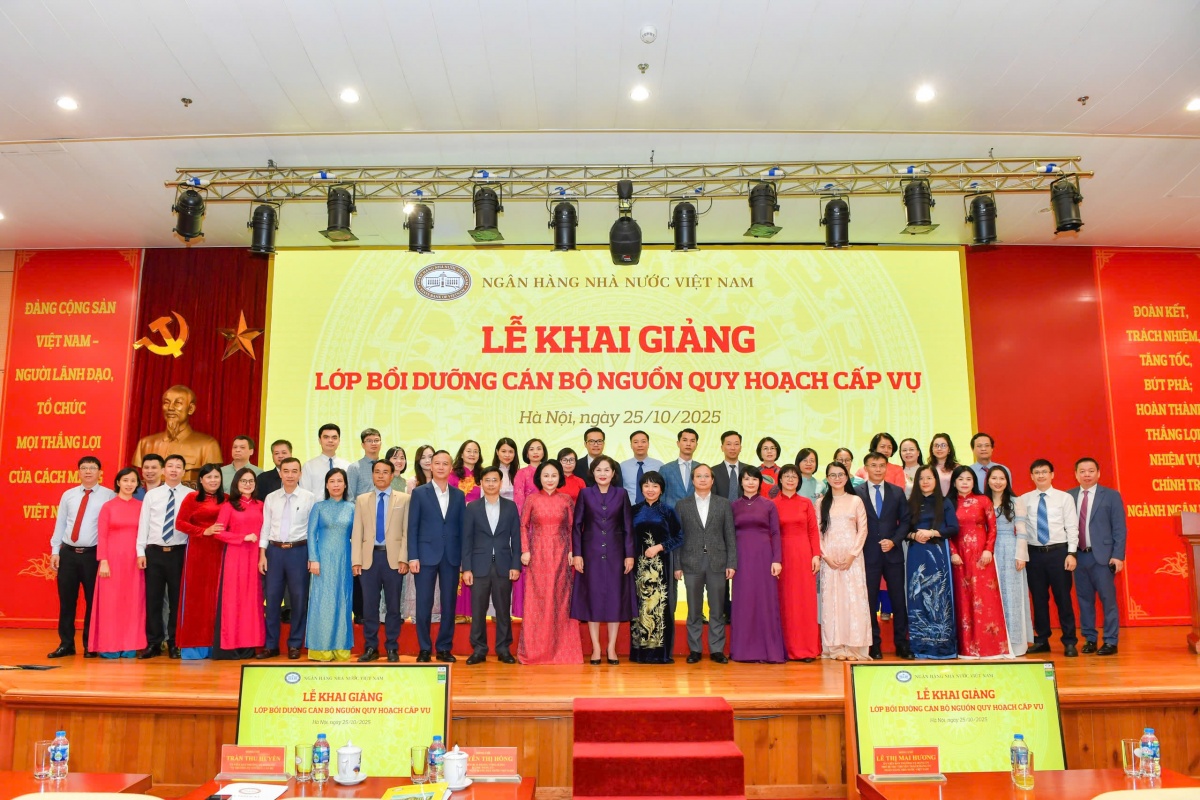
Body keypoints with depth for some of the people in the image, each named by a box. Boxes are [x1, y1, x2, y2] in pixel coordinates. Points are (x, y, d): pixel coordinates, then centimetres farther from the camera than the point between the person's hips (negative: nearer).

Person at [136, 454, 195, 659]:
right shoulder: (151, 495, 7)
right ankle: (153, 643, 17)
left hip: (178, 552, -2)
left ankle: (174, 643, 16)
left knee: (177, 599, 5)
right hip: (154, 551, 2)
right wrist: (141, 551, -1)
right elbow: (143, 523, 5)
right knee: (153, 598, 6)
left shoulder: (191, 495, 0)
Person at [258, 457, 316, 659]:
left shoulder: (309, 498, -3)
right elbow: (265, 528, 7)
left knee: (298, 598, 4)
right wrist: (262, 555, 2)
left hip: (299, 551, -2)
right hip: (275, 550, 2)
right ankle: (271, 645, 18)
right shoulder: (271, 498, 6)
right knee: (272, 598, 7)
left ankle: (294, 645, 17)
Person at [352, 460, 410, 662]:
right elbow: (357, 532, 7)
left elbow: (407, 531, 0)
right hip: (369, 557, 2)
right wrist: (356, 560, -1)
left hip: (393, 557, -1)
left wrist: (403, 558, -8)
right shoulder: (362, 500, 11)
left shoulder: (404, 499, 5)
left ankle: (392, 648, 14)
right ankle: (370, 647, 16)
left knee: (393, 605, 5)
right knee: (369, 605, 5)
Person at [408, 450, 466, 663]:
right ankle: (424, 649, 14)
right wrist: (413, 557, -8)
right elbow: (412, 526, -1)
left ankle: (444, 648, 16)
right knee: (424, 604, 2)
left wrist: (464, 558, 2)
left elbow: (462, 528, 8)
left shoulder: (458, 495, 9)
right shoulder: (419, 493, 2)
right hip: (426, 555, -2)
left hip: (451, 556, 2)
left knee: (449, 604, 6)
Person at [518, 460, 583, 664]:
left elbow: (572, 528, 6)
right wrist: (524, 550, -5)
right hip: (538, 554, -1)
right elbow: (523, 526, 4)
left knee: (561, 599, 2)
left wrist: (572, 551, -3)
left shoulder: (566, 500, 4)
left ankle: (561, 649, 12)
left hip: (560, 554, 1)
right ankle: (534, 650, 11)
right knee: (537, 600, 1)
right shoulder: (532, 499, 2)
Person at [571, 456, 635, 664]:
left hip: (615, 553, 1)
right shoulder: (585, 494, 3)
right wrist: (577, 553, -5)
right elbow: (576, 526, 2)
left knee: (615, 598, 3)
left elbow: (628, 527, 4)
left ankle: (612, 648, 12)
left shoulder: (621, 494, 4)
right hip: (591, 553, 0)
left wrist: (629, 554, -2)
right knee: (592, 598, 2)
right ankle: (596, 648, 10)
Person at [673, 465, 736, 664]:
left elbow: (730, 536, 4)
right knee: (694, 610, 5)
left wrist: (732, 563, -2)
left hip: (717, 562, 0)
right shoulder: (682, 505, 7)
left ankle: (717, 649, 12)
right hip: (691, 563, 0)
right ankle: (694, 649, 13)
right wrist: (677, 565, -1)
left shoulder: (724, 504, 7)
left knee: (717, 609, 4)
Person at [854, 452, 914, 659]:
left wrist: (894, 541, -7)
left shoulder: (897, 492, 8)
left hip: (893, 553, 2)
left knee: (898, 599, 5)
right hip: (868, 554, -2)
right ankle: (874, 645, 11)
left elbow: (905, 520, 7)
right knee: (870, 600, 2)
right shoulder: (856, 493, 1)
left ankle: (901, 643, 15)